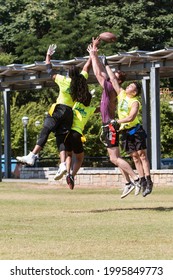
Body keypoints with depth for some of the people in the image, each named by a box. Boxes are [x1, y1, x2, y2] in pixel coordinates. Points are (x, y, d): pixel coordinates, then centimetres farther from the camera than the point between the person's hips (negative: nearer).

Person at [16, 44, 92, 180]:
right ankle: (63, 164, -15)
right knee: (61, 138, 2)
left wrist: (48, 56, 24)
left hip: (59, 109, -4)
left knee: (45, 132, -7)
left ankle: (32, 156, -18)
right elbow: (87, 67, 23)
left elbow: (50, 71, 12)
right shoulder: (81, 81, 9)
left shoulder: (63, 80, 2)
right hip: (70, 113, 4)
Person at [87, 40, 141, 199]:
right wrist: (94, 54, 20)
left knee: (114, 158, -12)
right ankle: (128, 183, 11)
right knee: (115, 158, 11)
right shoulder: (110, 87, 10)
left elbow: (98, 73, -12)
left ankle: (136, 178, -15)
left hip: (110, 126, -10)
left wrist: (93, 55, -3)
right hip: (109, 126, 10)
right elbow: (102, 72, 20)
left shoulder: (110, 87, -14)